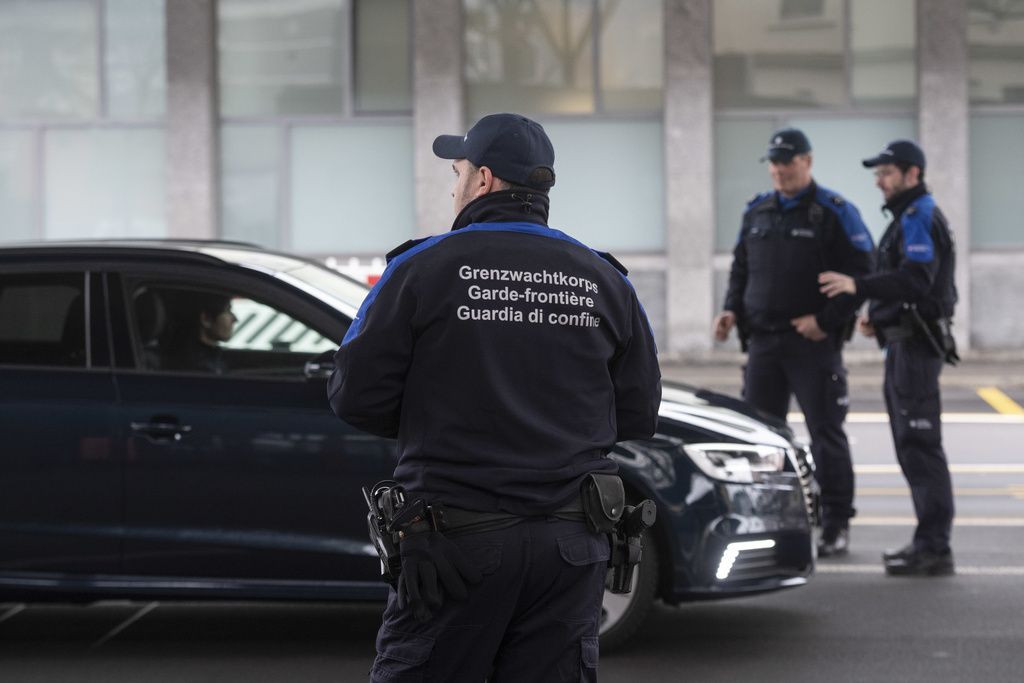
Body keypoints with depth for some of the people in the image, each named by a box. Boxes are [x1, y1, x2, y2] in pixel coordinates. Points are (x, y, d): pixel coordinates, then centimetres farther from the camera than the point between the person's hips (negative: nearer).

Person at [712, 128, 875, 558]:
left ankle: (836, 527, 5)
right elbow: (740, 269, 22)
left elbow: (863, 275, -8)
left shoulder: (834, 213, -5)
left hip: (813, 343, -5)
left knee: (826, 434, -1)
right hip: (763, 341, 6)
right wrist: (731, 311, 5)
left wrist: (827, 320, -15)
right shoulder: (756, 212, 13)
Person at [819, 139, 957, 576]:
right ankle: (929, 541, 18)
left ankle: (934, 549, -12)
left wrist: (858, 287, -35)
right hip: (904, 344, 11)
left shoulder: (919, 218, -13)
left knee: (920, 445, -12)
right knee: (912, 446, 13)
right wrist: (877, 315, 15)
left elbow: (916, 279, -28)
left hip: (916, 344, -11)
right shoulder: (908, 218, 22)